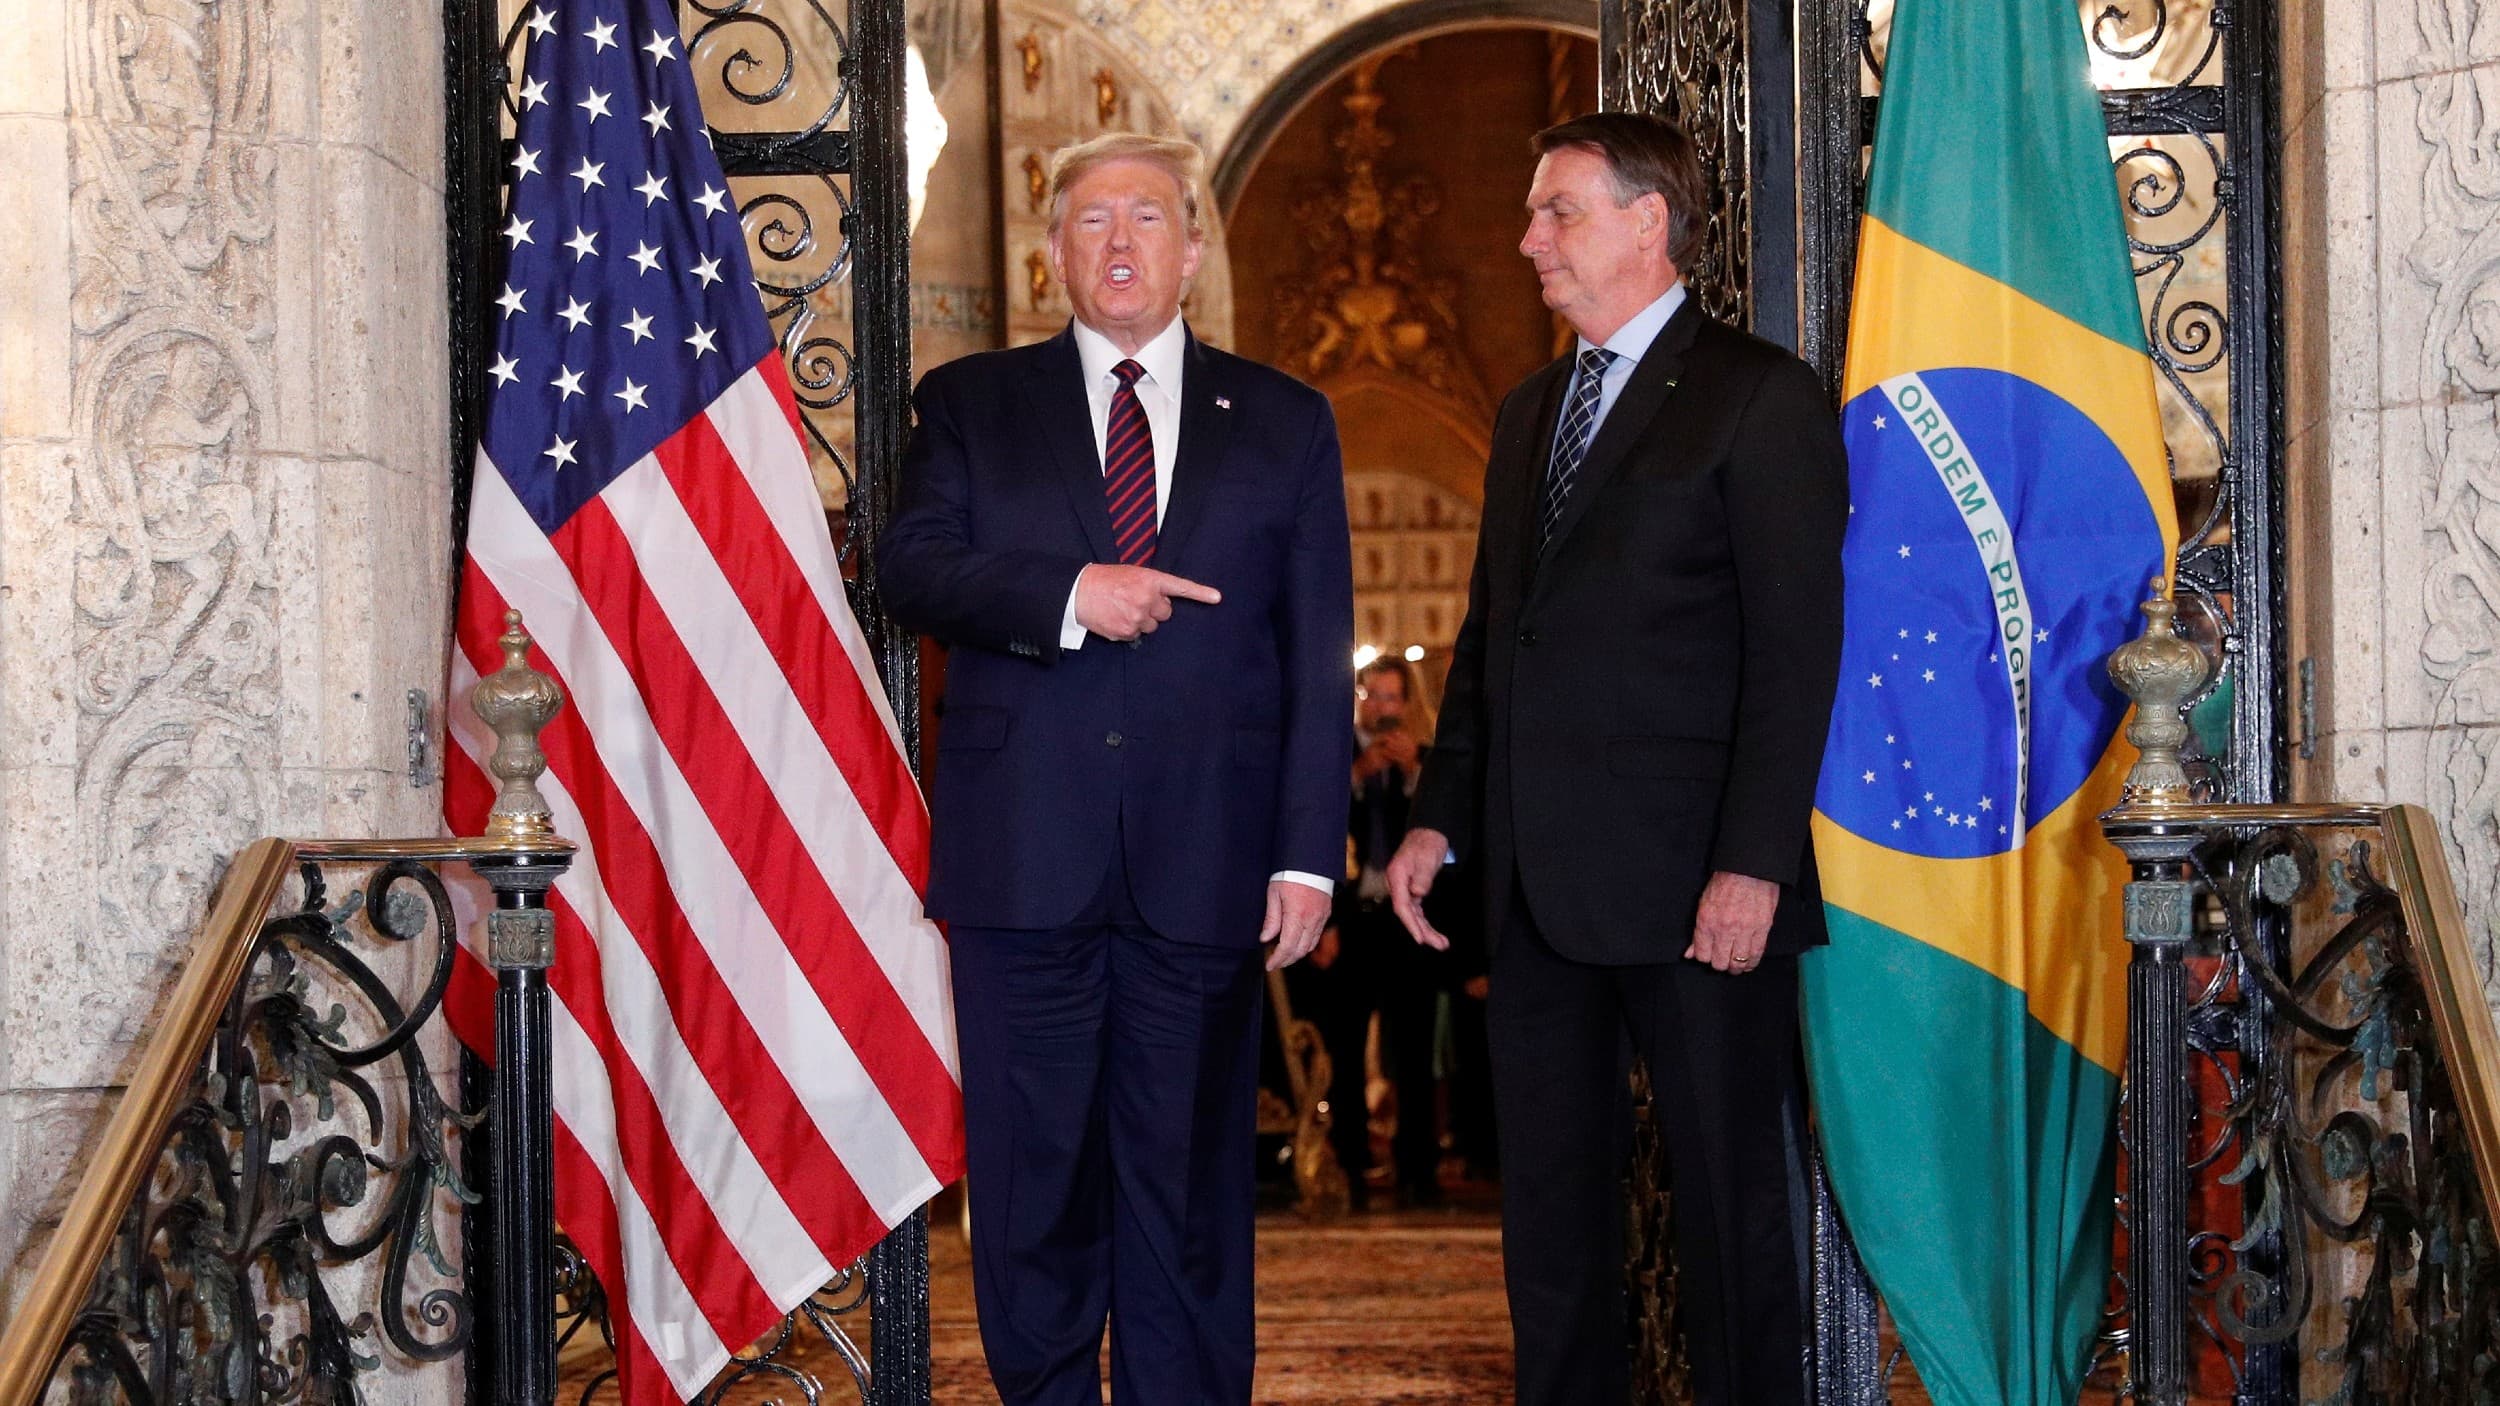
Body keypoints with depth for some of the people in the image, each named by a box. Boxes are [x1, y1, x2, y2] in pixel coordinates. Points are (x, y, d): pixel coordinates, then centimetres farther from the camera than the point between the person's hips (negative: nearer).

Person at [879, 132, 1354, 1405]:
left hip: (1204, 868, 0)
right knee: (1032, 1172, 5)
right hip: (1024, 860, 0)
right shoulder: (971, 405, 12)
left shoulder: (1284, 423, 11)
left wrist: (1309, 852, -2)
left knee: (1189, 1181, 5)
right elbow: (909, 569, -2)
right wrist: (1067, 595, -17)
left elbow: (1319, 657, 6)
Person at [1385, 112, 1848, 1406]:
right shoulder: (1529, 411, 18)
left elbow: (1795, 651, -11)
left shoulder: (1761, 397, -5)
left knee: (1729, 1196, 1)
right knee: (1547, 1201, 11)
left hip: (1689, 879, -7)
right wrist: (1439, 817, 11)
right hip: (1538, 877, 7)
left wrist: (1754, 862, -18)